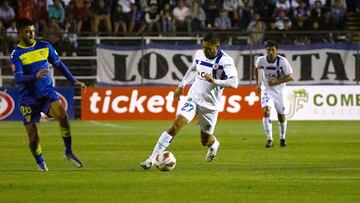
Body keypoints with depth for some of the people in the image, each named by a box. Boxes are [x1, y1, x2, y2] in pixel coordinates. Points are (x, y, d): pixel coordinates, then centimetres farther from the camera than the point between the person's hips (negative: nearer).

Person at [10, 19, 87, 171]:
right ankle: (40, 162, 24)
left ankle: (69, 152, -13)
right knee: (33, 137, -4)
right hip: (28, 98, -2)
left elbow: (59, 65, 16)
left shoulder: (44, 47, 4)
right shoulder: (16, 54, -8)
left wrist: (74, 81, 11)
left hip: (47, 92, 2)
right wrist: (35, 76, -36)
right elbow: (18, 78, -20)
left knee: (62, 116, -27)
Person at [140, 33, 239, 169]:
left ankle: (214, 144, 52)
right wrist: (181, 86, 22)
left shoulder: (225, 61, -18)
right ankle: (152, 159, -20)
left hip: (210, 105, -2)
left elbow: (234, 83, -30)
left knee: (205, 140, 10)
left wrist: (214, 81, -40)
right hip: (193, 98, 2)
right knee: (177, 125, -19)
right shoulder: (199, 54, -2)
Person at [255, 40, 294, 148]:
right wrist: (258, 83, 13)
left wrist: (276, 81, -27)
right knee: (266, 111, -21)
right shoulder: (261, 60, -12)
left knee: (281, 115, 9)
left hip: (279, 90, 0)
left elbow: (290, 77, -15)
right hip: (266, 89, 0)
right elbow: (257, 68, 13)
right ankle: (269, 139, -19)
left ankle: (282, 138, 33)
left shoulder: (282, 61, -19)